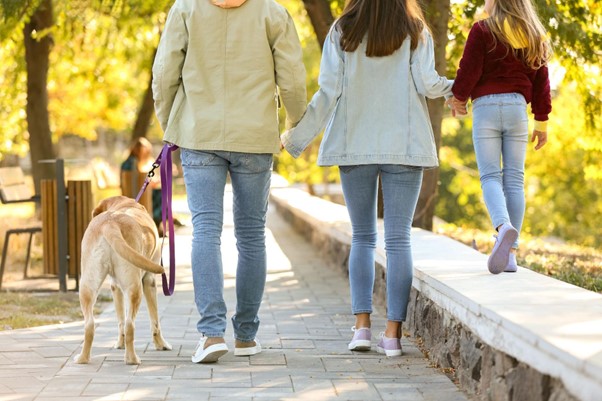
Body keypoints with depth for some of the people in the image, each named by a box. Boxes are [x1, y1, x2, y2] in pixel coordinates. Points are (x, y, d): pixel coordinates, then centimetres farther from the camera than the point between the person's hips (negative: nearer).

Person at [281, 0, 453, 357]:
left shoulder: (343, 31, 1)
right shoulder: (415, 32, 0)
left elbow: (328, 91, -3)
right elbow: (427, 84, -8)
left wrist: (297, 137, 5)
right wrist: (456, 88, 12)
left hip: (355, 145, 1)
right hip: (404, 145, -1)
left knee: (362, 237, 11)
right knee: (398, 239, 0)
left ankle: (362, 325, 2)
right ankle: (393, 333, -4)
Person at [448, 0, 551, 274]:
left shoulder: (482, 31, -3)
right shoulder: (534, 38, 12)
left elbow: (469, 69, -6)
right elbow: (541, 81, 12)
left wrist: (459, 97, 12)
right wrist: (542, 122, 17)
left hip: (485, 106, -3)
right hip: (517, 107, 4)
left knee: (490, 176, -4)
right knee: (514, 178, 4)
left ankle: (503, 226, -33)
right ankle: (510, 253, 1)